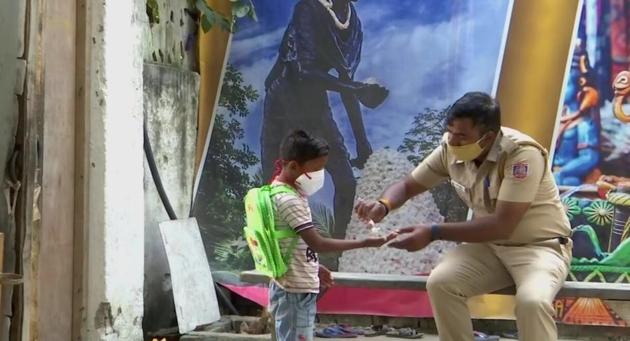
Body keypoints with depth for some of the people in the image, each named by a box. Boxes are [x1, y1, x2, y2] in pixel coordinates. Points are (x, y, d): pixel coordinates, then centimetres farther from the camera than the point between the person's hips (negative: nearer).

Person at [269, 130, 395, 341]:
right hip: (295, 292, -10)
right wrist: (364, 243, -25)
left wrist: (313, 268, 23)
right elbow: (317, 243, -26)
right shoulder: (288, 199, -21)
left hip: (296, 289, 10)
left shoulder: (282, 193, 11)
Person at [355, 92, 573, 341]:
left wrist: (433, 233, -31)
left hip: (540, 245, -5)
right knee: (439, 283, -21)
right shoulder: (451, 149, -9)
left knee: (531, 301, -34)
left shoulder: (522, 154, -27)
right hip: (490, 244, 5)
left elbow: (502, 225, -31)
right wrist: (383, 205, -21)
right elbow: (407, 186, 3)